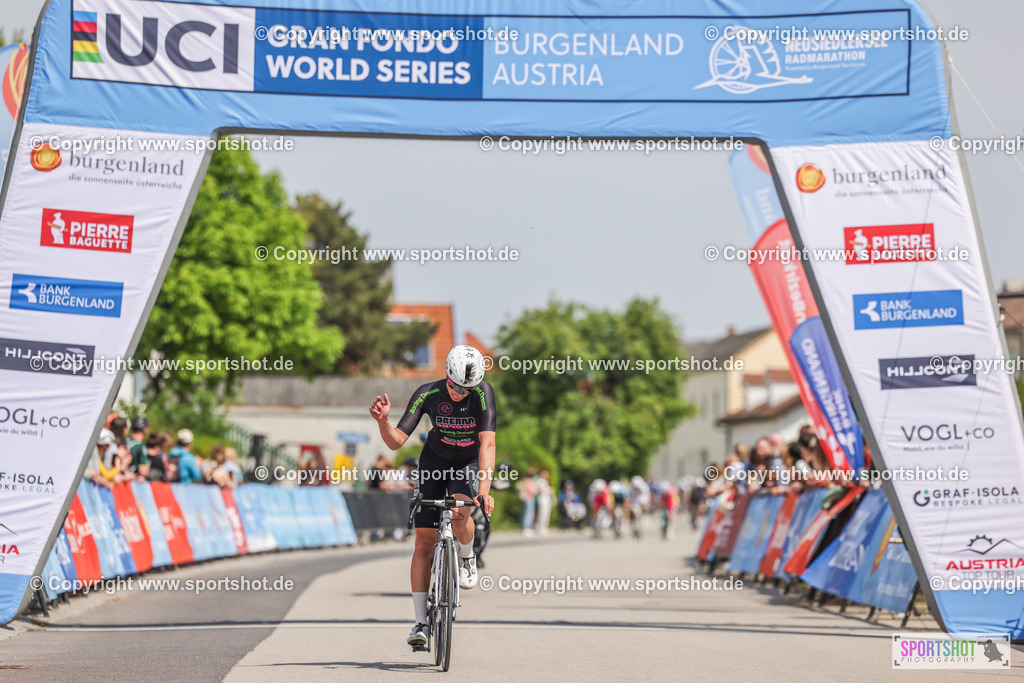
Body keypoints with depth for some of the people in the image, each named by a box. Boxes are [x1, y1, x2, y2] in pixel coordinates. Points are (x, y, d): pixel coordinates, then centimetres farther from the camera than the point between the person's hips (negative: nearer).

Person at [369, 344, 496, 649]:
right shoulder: (428, 394, -22)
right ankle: (420, 622, -1)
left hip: (469, 464, -1)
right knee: (424, 542, -6)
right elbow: (396, 442, -21)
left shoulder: (483, 393, -25)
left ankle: (467, 557, 2)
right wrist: (382, 421, -42)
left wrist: (485, 490, -45)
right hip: (434, 461, 1)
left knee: (459, 515, -33)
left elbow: (487, 443, -34)